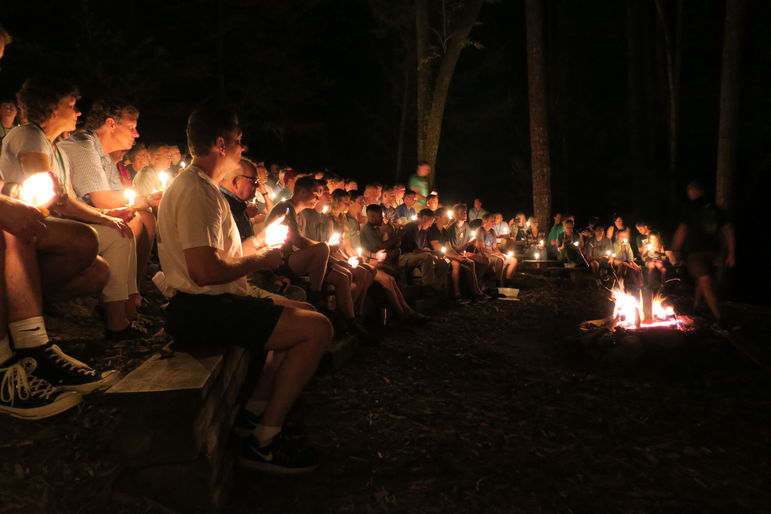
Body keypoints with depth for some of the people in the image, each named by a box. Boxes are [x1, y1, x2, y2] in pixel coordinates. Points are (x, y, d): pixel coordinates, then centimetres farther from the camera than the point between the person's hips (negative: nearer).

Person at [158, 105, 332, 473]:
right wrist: (258, 260, -12)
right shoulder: (196, 191, -16)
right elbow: (204, 271, -27)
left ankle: (254, 413, 14)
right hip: (199, 311, -11)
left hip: (210, 303, 11)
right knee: (317, 329, -17)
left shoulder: (201, 186, 19)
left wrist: (254, 250, 13)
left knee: (303, 315, 20)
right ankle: (263, 442, -9)